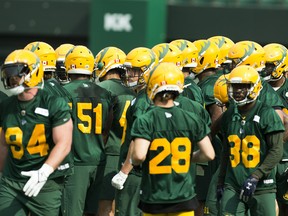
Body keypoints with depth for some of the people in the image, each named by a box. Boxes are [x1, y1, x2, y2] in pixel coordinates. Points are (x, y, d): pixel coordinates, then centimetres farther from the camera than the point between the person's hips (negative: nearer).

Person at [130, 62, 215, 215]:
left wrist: (133, 161, 1)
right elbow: (209, 154, 0)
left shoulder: (144, 122, -10)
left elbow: (139, 155, -22)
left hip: (154, 199, -2)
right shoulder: (191, 120, 0)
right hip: (184, 200, 2)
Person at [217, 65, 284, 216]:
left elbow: (276, 151, -11)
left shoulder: (267, 114, -7)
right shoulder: (229, 116, 10)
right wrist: (220, 182, 20)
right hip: (233, 186, 4)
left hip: (261, 187, -4)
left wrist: (255, 177, -19)